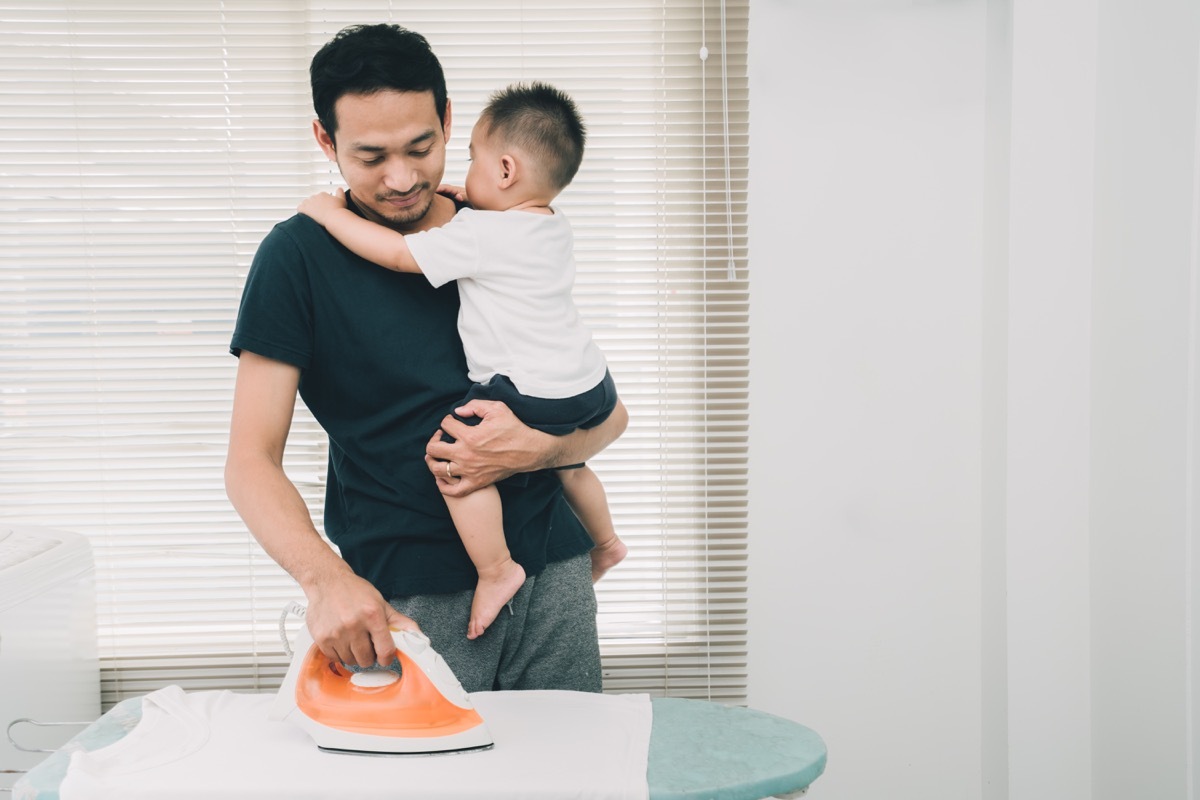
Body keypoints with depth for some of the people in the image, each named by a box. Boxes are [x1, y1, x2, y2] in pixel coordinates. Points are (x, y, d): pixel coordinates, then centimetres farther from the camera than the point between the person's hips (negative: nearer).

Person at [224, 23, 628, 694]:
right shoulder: (300, 256, -3)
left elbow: (608, 411, 11)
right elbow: (251, 460, -8)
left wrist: (536, 449, -12)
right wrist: (326, 579, -26)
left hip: (554, 571, 4)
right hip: (410, 595, -3)